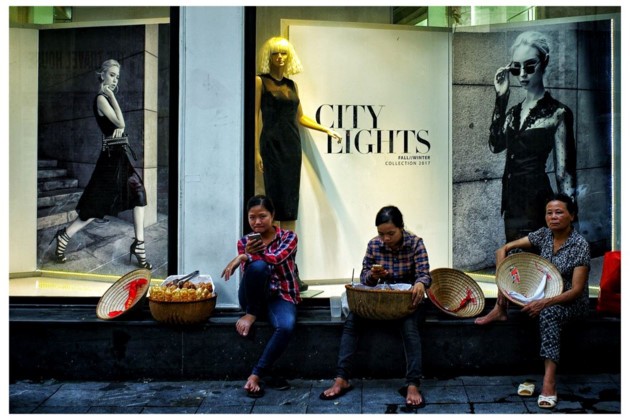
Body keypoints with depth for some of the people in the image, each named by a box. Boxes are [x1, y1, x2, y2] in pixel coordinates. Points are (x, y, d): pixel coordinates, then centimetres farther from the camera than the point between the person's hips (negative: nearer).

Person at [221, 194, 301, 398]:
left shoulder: (288, 237, -1)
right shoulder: (245, 242, 6)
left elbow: (277, 258, -21)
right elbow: (247, 273, -5)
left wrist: (243, 257, -21)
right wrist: (247, 254, -24)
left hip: (281, 295, -1)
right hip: (254, 296, 1)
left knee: (286, 326, -37)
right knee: (257, 266, -35)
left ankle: (256, 375, -24)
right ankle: (251, 315, -14)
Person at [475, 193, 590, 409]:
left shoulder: (580, 245, -18)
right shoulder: (544, 235, -3)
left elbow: (576, 290, -23)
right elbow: (504, 249, -4)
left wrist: (544, 302, -35)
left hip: (572, 303, -6)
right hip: (544, 295, 6)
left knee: (548, 313, -41)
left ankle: (549, 382, -47)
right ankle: (500, 310, -12)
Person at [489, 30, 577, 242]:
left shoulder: (558, 113, -5)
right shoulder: (514, 111, 13)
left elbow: (564, 172, -6)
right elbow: (495, 145, -4)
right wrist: (501, 98, -2)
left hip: (536, 200, -6)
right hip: (512, 201, 6)